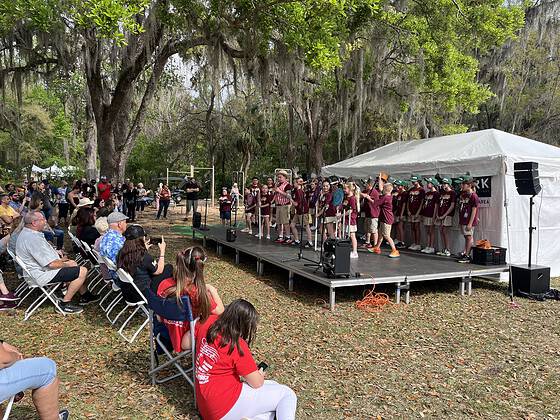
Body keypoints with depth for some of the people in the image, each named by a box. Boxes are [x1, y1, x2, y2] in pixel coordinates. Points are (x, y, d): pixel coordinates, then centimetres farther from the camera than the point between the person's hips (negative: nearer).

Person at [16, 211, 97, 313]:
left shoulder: (25, 233, 7)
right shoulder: (33, 239, -28)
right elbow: (52, 264, -28)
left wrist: (60, 259, 10)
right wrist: (66, 264, -10)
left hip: (40, 268, 12)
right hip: (44, 275, -12)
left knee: (72, 263, 24)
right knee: (82, 271, -15)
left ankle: (85, 296, 28)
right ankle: (65, 303, -4)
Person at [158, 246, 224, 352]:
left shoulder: (164, 285, -13)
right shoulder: (198, 293, -28)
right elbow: (220, 312, -12)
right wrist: (212, 290, -1)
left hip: (169, 337, 6)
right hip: (187, 341, -6)